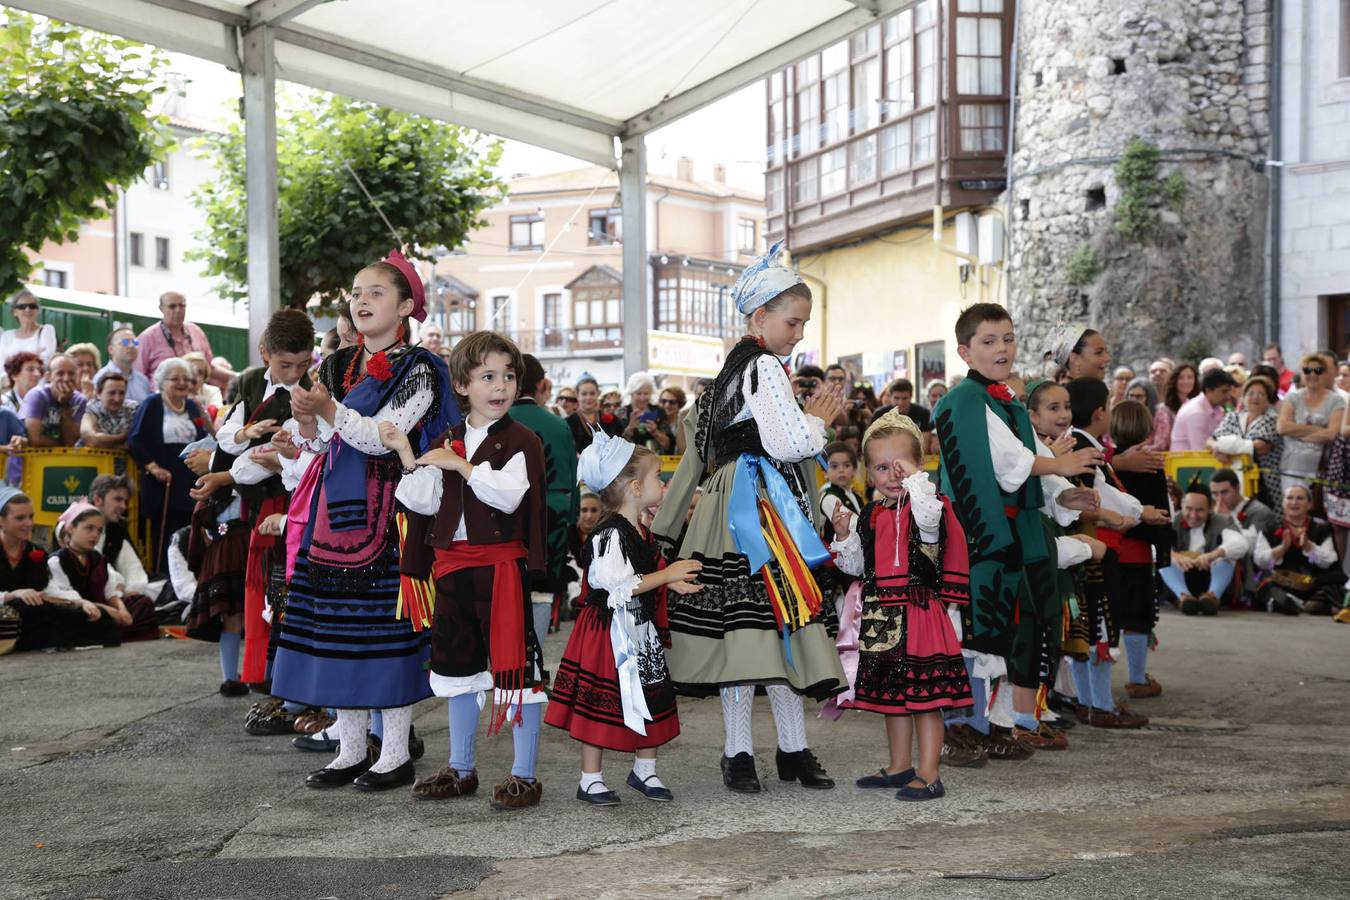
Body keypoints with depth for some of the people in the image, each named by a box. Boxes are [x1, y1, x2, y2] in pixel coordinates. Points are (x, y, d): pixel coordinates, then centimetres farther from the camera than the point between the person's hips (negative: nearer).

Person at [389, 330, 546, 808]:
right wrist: (408, 458, -1)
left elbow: (508, 495, -20)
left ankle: (525, 773, 5)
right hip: (453, 565, 6)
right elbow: (426, 503, 9)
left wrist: (461, 465, -18)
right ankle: (461, 769, 27)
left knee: (514, 663, -4)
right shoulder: (448, 442, 13)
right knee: (456, 662, 14)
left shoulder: (521, 440, -5)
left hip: (501, 562, -6)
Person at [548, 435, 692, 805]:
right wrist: (666, 575, -22)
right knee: (601, 704, 0)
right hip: (610, 631, -9)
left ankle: (644, 770, 29)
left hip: (641, 630, 9)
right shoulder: (609, 534, -20)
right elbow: (620, 585, -27)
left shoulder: (641, 532, 11)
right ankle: (591, 780, 10)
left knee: (652, 699, 13)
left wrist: (672, 583, 9)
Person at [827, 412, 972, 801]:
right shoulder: (869, 515, 12)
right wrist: (843, 535, 3)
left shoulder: (925, 505, -7)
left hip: (918, 615, -7)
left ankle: (928, 774, 0)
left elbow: (929, 518, -33)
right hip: (882, 618, 7)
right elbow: (856, 565, 17)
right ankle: (900, 767, 29)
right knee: (891, 695, 17)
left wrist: (915, 477, -28)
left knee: (925, 697, -5)